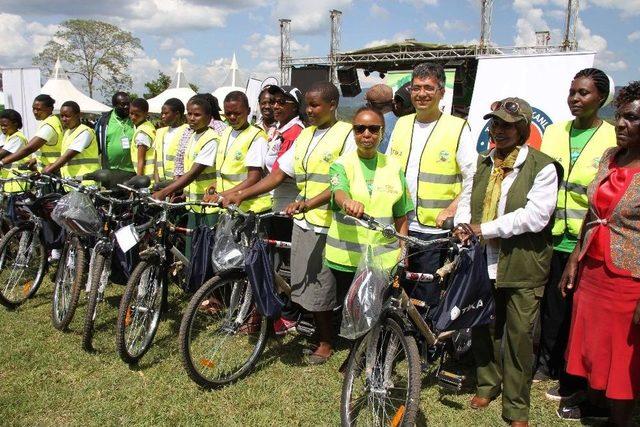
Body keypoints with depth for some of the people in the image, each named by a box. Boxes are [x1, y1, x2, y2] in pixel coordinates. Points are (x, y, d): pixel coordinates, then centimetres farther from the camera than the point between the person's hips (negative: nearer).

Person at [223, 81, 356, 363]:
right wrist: (241, 195, 2)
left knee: (322, 286, 3)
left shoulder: (347, 135, -8)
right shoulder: (304, 136, 13)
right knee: (305, 284, 11)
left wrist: (307, 203, -29)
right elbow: (278, 174, 11)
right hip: (303, 222, 6)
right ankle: (318, 332, 28)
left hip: (327, 224, -6)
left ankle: (326, 342, 22)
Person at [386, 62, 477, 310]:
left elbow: (474, 179, -5)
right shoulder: (401, 124, 12)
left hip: (435, 232, -4)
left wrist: (452, 209, -17)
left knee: (428, 302, 2)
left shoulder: (457, 128, -4)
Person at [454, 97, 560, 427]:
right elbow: (467, 197, 18)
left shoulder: (543, 168, -10)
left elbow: (534, 216, -19)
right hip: (484, 263, 5)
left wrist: (484, 229, -17)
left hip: (522, 267, -5)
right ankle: (487, 385, 38)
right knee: (484, 328, 16)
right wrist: (463, 224, -4)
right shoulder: (483, 163, 10)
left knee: (519, 336, 5)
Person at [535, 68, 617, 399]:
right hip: (552, 237, 4)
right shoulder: (553, 132, 10)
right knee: (550, 304, 12)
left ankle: (573, 378, 22)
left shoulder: (613, 140, -3)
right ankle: (547, 363, 31)